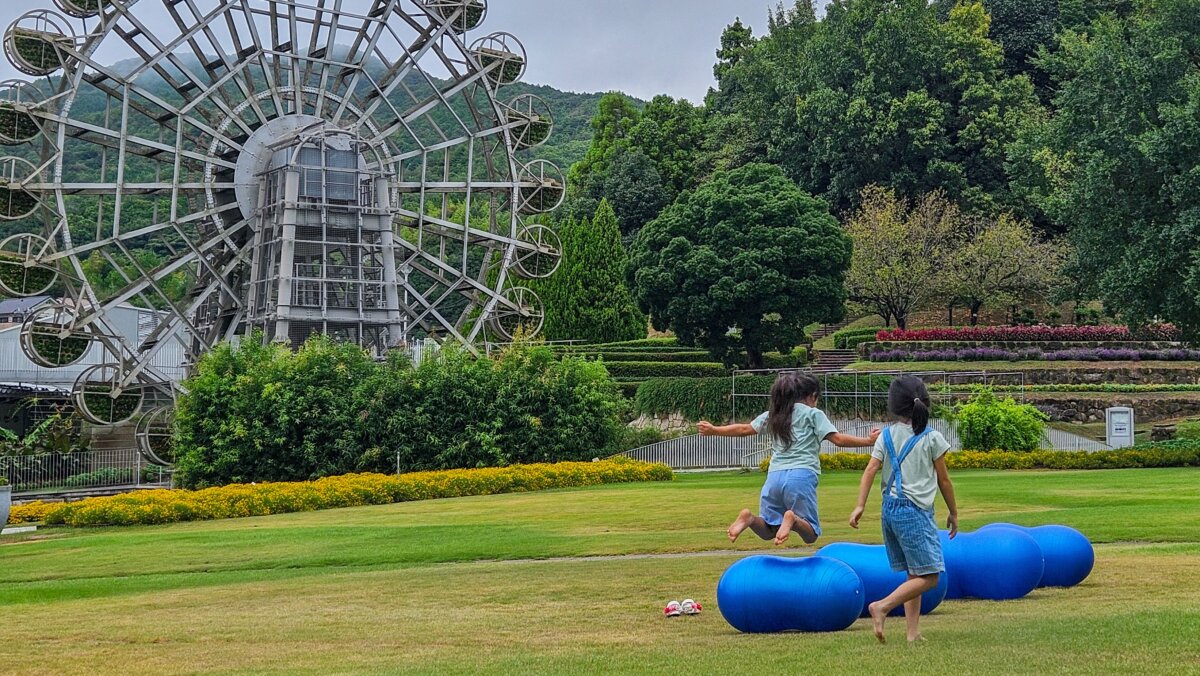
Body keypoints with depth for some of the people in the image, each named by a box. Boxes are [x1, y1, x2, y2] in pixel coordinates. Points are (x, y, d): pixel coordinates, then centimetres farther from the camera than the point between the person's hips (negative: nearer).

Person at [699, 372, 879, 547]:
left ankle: (750, 518, -17)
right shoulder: (813, 414, 8)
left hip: (774, 476, 4)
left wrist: (713, 431, 41)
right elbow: (838, 439, -1)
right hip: (802, 476, -4)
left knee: (767, 531, 16)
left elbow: (745, 430, 28)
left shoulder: (772, 415, 22)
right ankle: (793, 519, -32)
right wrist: (868, 440, 4)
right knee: (810, 535, 1)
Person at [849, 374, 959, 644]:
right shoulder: (932, 438, -3)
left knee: (913, 574, 14)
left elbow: (870, 471, -3)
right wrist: (953, 513, 13)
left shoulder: (886, 436, 7)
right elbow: (944, 481, 2)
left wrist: (860, 506, -4)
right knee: (928, 577, -5)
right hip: (916, 511, -6)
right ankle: (882, 606, -19)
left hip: (890, 509, 6)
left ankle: (914, 632, 9)